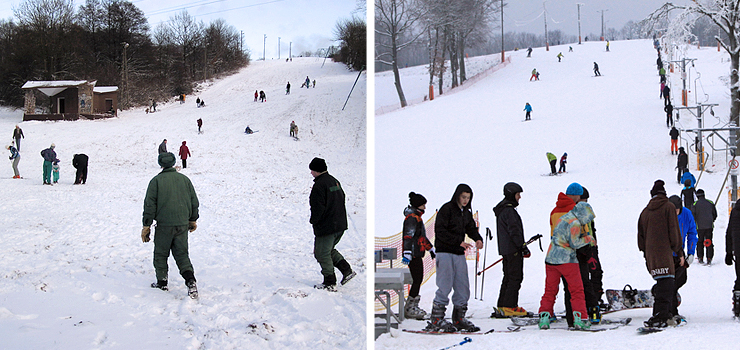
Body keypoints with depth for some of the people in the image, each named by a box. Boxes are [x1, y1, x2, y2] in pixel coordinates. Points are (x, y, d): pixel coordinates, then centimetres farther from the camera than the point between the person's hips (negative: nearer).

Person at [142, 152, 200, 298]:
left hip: (164, 226, -3)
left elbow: (150, 205, -7)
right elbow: (194, 201, 13)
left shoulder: (156, 181, -6)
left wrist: (146, 225, 0)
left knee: (161, 254, 13)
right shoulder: (184, 179, 6)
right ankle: (190, 280, -10)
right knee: (182, 254, 9)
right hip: (182, 225, 4)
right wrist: (193, 220, 26)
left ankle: (162, 282, 19)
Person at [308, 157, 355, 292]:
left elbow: (318, 207, -22)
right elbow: (341, 200, 18)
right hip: (340, 225, 9)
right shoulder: (335, 181, 11)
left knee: (322, 254, 3)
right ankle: (347, 270, 15)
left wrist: (313, 221, -4)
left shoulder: (319, 185, -18)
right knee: (329, 250, 23)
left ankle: (330, 283, 6)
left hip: (326, 227, -9)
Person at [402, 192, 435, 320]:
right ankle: (409, 308, -7)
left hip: (417, 253, 10)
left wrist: (431, 249, 37)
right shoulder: (412, 218, -12)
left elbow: (422, 236, 32)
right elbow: (408, 236, -22)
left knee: (418, 280, 11)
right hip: (413, 254, -10)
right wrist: (407, 253, -31)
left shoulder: (417, 217, 20)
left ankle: (413, 307, 17)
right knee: (417, 280, -9)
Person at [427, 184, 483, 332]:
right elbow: (440, 231, -15)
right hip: (445, 252, -7)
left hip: (459, 253, 7)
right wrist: (459, 242, -21)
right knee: (445, 286, -10)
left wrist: (478, 239, -2)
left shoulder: (466, 212, 15)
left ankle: (459, 319, 16)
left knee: (463, 288, 6)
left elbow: (471, 228, 21)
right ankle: (436, 320, -5)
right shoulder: (446, 209, -9)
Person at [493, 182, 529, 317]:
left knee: (508, 277, 15)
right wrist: (523, 247, -17)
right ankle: (509, 307, -8)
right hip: (513, 250, -10)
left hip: (504, 249, 10)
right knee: (516, 277, -7)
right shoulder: (509, 210, -16)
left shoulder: (502, 209, 17)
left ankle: (502, 306, 17)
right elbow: (514, 231, -20)